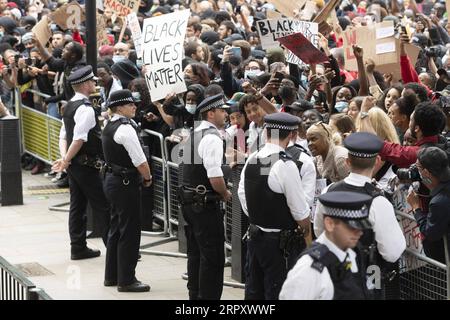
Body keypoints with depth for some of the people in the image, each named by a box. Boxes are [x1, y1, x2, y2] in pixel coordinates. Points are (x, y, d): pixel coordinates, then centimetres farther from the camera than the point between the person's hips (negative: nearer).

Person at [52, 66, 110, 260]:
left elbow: (63, 136, 12)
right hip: (87, 165, -9)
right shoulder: (86, 109, -18)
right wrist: (66, 160, -16)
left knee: (77, 206, 12)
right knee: (103, 207, -4)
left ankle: (78, 248, 16)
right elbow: (79, 139, -24)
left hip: (74, 165, 9)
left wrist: (64, 158, 0)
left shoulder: (69, 106, 13)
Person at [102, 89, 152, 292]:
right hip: (126, 183, -10)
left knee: (116, 228, 18)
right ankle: (126, 280, 1)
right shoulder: (126, 129, -19)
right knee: (129, 232, -3)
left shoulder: (109, 127, 12)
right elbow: (140, 161, -20)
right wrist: (148, 178, -3)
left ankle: (111, 276, 26)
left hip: (112, 180, 10)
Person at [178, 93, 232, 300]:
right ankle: (209, 296, -1)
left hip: (189, 202, 10)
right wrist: (225, 194, -7)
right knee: (212, 256, -3)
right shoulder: (212, 137, -17)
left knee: (195, 252, 17)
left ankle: (195, 295, 25)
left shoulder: (193, 135, 13)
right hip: (206, 205, -10)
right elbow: (215, 175, -24)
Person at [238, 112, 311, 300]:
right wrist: (305, 231, 4)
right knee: (278, 294, 0)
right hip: (280, 243, -7)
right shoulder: (286, 166, -19)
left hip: (254, 236, 7)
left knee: (253, 291, 14)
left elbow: (243, 198, 10)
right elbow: (300, 211, -14)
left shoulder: (251, 160, 2)